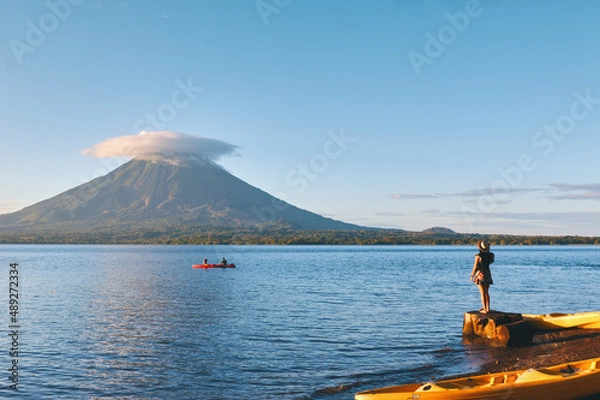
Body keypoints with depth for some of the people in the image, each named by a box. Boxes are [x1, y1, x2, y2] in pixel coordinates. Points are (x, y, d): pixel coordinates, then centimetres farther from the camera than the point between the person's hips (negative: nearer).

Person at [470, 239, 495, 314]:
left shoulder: (478, 256, -18)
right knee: (486, 292, 17)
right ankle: (487, 308, 20)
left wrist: (472, 275, -1)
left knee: (482, 293, 2)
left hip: (480, 274, -4)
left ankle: (484, 310, 1)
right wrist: (488, 252, 11)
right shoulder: (490, 255, -5)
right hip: (487, 274, 4)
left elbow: (475, 267, -14)